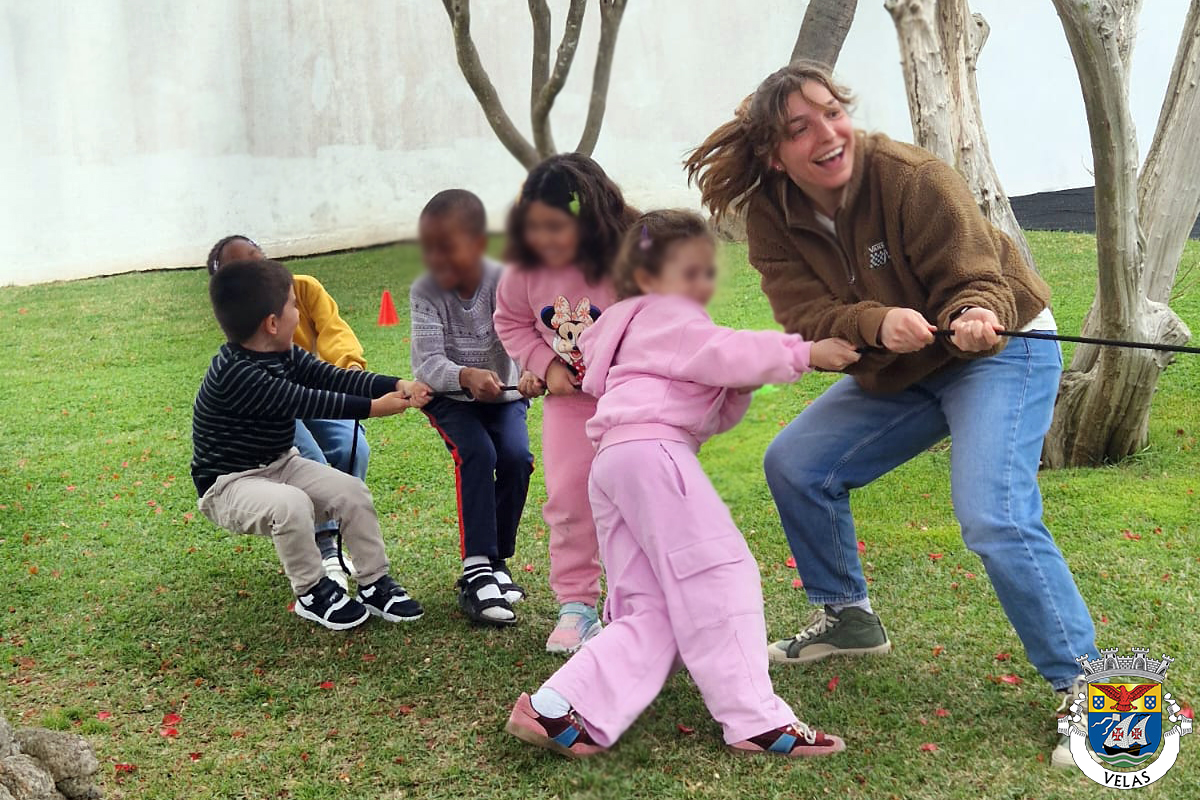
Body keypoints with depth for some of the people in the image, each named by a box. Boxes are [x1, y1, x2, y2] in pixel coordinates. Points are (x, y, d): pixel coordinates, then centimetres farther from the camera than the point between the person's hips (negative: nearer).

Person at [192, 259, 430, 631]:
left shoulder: (286, 355, -1)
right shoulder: (233, 374, -29)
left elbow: (334, 377, -8)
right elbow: (304, 402, -30)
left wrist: (398, 387, -20)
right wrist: (371, 407, -27)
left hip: (280, 465, 9)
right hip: (229, 484, -8)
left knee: (351, 490, -6)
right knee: (290, 504, -35)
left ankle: (375, 583, 5)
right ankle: (312, 592, -13)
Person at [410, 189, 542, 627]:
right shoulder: (425, 292, -17)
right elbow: (427, 362, -27)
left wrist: (534, 372, -56)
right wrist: (466, 376, -49)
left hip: (503, 395, 1)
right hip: (449, 397, -1)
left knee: (516, 457, -23)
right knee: (477, 454, -27)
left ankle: (496, 562, -2)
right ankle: (476, 574, -26)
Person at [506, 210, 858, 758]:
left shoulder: (644, 331, 36)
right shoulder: (669, 319, 7)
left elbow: (714, 416, 30)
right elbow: (726, 352, -12)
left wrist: (738, 392, 11)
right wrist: (803, 353, -12)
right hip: (650, 450, -10)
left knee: (650, 616, 3)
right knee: (720, 578, -12)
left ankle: (558, 711, -8)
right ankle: (755, 721, -14)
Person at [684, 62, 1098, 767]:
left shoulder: (914, 177, -26)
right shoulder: (772, 216, -11)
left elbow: (977, 279, -23)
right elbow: (806, 317, -20)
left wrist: (974, 316, -46)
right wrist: (877, 323, -40)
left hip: (1000, 350, -7)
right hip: (894, 369, 7)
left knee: (995, 519, -25)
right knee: (795, 465, 4)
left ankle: (1083, 684, -11)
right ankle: (849, 618, 24)